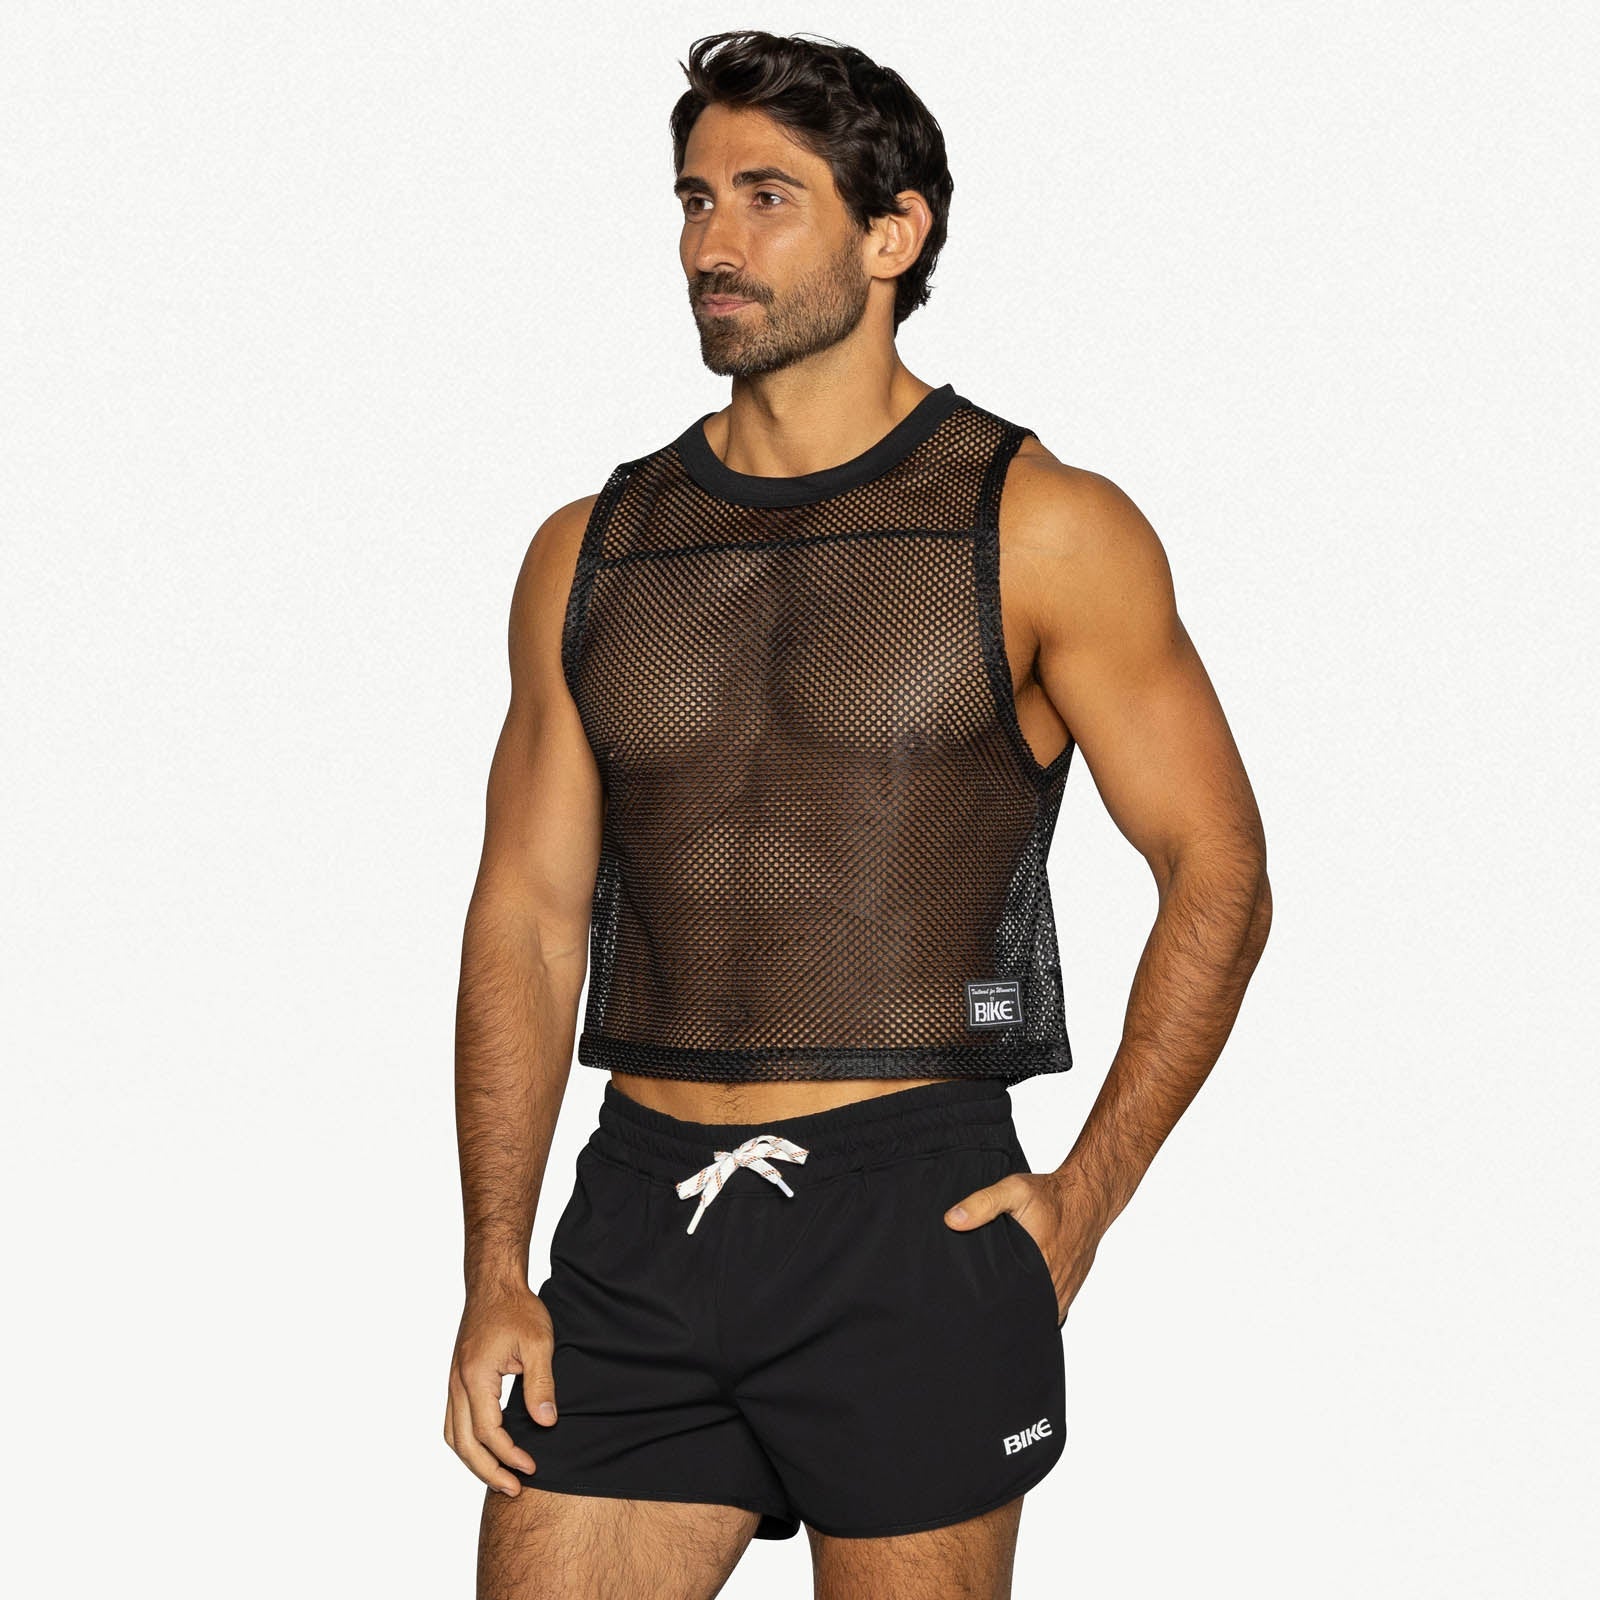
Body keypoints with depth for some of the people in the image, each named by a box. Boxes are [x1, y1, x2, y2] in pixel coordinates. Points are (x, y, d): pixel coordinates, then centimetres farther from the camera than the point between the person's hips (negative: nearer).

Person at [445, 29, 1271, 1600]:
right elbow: (527, 913, 10)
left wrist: (1085, 1197, -5)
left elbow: (1218, 877, 2)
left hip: (909, 1226, -3)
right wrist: (494, 1276, 3)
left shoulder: (1040, 529, 0)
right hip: (638, 1219, 3)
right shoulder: (588, 553, 11)